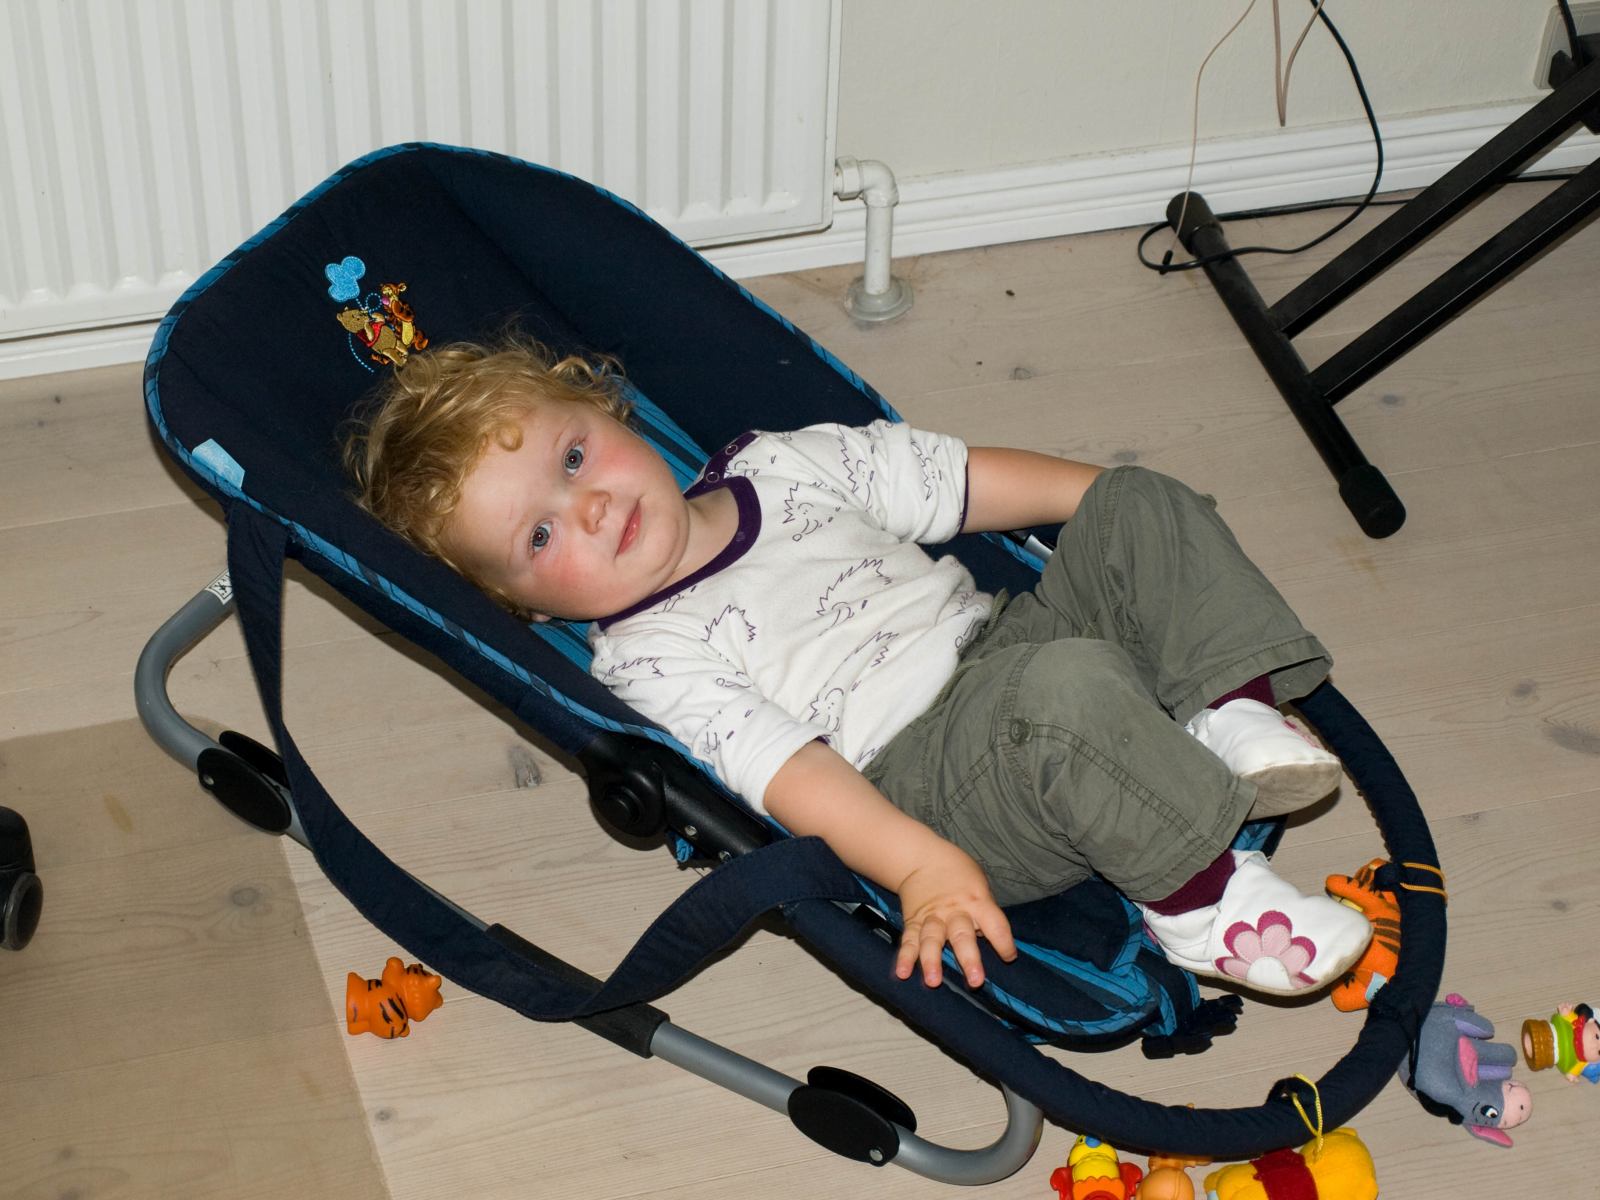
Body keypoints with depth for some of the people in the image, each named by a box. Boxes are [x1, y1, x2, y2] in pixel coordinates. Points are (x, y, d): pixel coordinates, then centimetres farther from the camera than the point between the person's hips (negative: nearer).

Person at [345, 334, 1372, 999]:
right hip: (923, 783, -8)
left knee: (1143, 508, -1)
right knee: (1067, 691, -37)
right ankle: (1196, 888, -25)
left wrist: (1136, 515, 16)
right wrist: (919, 866, -33)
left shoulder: (781, 469, 14)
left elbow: (952, 480, 18)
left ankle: (1233, 717, -10)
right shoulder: (649, 659, -5)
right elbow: (780, 769, -19)